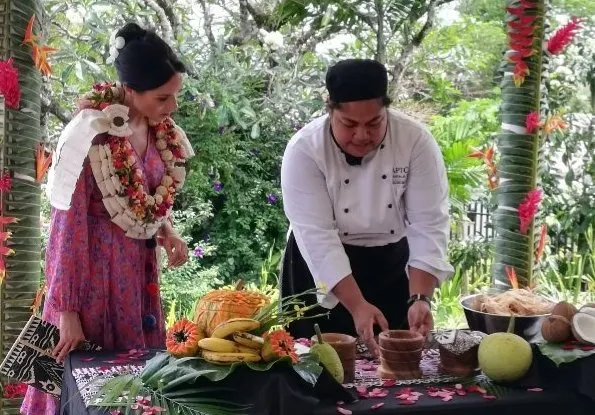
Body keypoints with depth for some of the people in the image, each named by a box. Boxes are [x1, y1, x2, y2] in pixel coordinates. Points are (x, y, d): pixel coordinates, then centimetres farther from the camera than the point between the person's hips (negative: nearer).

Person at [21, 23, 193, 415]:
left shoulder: (161, 132, -1)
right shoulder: (90, 137, -22)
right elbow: (68, 225, -18)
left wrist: (167, 231, -5)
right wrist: (67, 310, -15)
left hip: (140, 267, 6)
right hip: (95, 269, -6)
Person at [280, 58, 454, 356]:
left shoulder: (417, 141, -16)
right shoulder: (304, 149, -20)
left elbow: (428, 225, -17)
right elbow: (316, 234, -25)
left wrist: (420, 298, -29)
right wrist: (357, 306, -33)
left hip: (392, 266, 2)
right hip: (322, 271, -1)